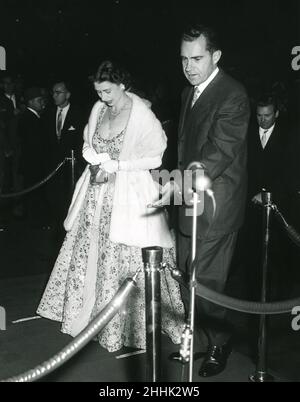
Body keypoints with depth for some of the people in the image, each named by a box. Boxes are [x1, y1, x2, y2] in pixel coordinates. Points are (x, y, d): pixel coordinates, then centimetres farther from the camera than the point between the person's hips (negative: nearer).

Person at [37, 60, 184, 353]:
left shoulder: (142, 115, -13)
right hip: (97, 195, 6)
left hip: (128, 195, -6)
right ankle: (88, 310, 33)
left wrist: (116, 166, -19)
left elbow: (155, 158, -12)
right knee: (89, 252, 14)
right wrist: (95, 163, -4)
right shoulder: (99, 109, 5)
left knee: (125, 260, -1)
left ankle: (130, 327, 15)